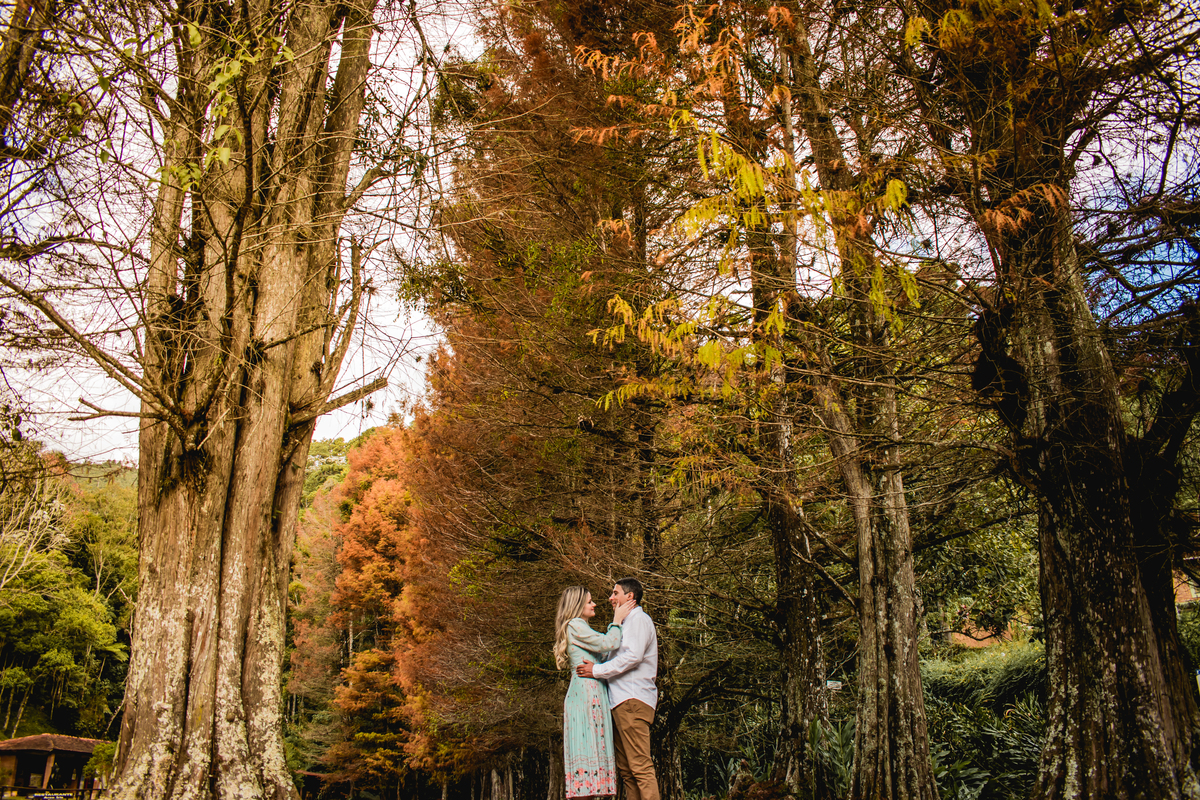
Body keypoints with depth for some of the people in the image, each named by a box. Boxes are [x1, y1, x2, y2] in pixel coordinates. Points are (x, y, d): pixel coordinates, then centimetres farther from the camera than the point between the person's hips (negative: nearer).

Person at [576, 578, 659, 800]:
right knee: (626, 769, 6)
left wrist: (597, 670, -13)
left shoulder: (638, 619, -3)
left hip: (633, 699, -10)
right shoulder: (626, 622, 27)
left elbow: (633, 656, -17)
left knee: (640, 766, -14)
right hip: (621, 699, 10)